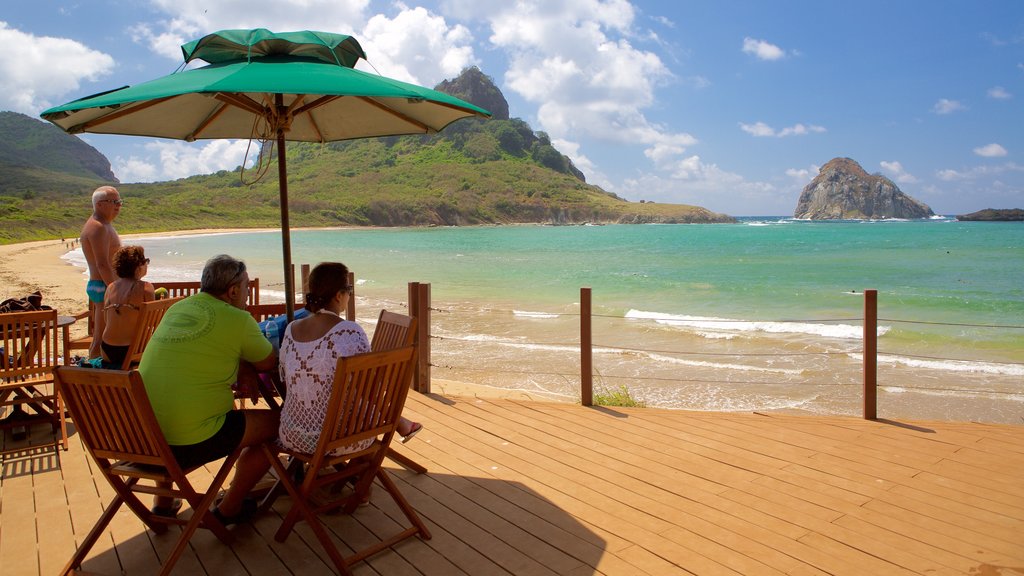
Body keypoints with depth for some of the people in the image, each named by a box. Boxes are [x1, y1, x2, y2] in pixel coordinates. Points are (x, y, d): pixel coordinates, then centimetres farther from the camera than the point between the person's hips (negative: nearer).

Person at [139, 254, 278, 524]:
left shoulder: (176, 309, 10)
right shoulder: (237, 320, -11)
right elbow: (269, 363, 1)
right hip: (190, 443, -8)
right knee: (276, 422, 6)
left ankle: (163, 503, 40)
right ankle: (229, 508, 20)